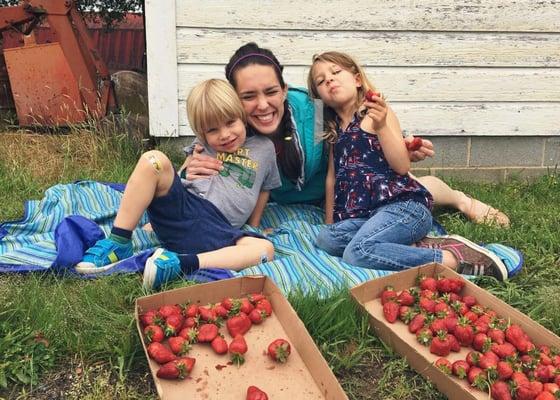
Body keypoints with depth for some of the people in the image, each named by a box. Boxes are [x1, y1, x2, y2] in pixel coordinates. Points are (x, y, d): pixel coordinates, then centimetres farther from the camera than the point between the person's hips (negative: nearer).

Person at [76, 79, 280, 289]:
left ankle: (178, 264, -36)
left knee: (265, 249, -30)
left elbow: (264, 191, 20)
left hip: (218, 234, -1)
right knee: (153, 160, -23)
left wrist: (253, 230, 17)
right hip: (181, 211, 1)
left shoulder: (264, 148, 16)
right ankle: (118, 245, -18)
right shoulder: (204, 147, 20)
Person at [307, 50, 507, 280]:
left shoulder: (377, 113, 1)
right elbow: (333, 176, 26)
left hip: (404, 205, -7)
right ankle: (415, 247, -16)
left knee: (357, 253, -30)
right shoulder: (334, 130, 20)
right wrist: (329, 221, 23)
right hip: (366, 213, 7)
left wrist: (381, 126, -19)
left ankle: (454, 258, -21)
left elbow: (402, 166, -8)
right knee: (326, 240, -19)